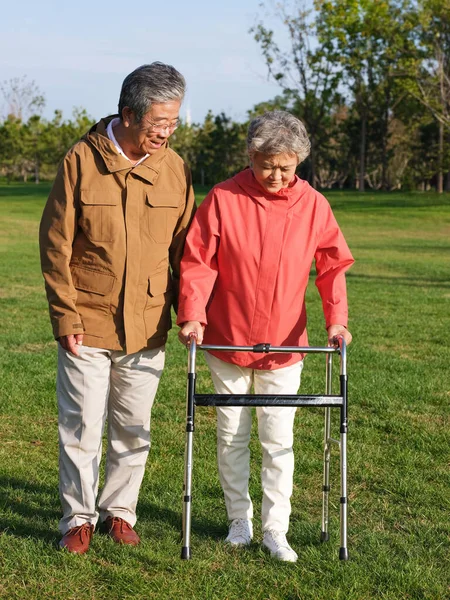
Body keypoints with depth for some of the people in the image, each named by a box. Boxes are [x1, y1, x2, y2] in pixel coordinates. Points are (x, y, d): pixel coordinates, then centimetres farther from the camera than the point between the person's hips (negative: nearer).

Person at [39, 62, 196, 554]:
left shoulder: (174, 168, 1)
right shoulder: (81, 161, -8)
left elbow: (182, 247, 9)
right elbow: (55, 245, -5)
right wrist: (65, 316, -8)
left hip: (147, 327, 3)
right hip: (87, 326, -3)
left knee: (134, 429, 12)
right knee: (81, 426, 3)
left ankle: (120, 510, 28)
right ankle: (78, 517, 18)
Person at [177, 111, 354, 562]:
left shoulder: (313, 205, -5)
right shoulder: (223, 199, -10)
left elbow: (332, 265, -1)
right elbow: (197, 262, -9)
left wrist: (335, 317, -13)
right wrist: (192, 315, -21)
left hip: (284, 345, 1)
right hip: (227, 340, 0)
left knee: (279, 440, 3)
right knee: (232, 436, 11)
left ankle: (275, 529, 12)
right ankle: (239, 519, 26)